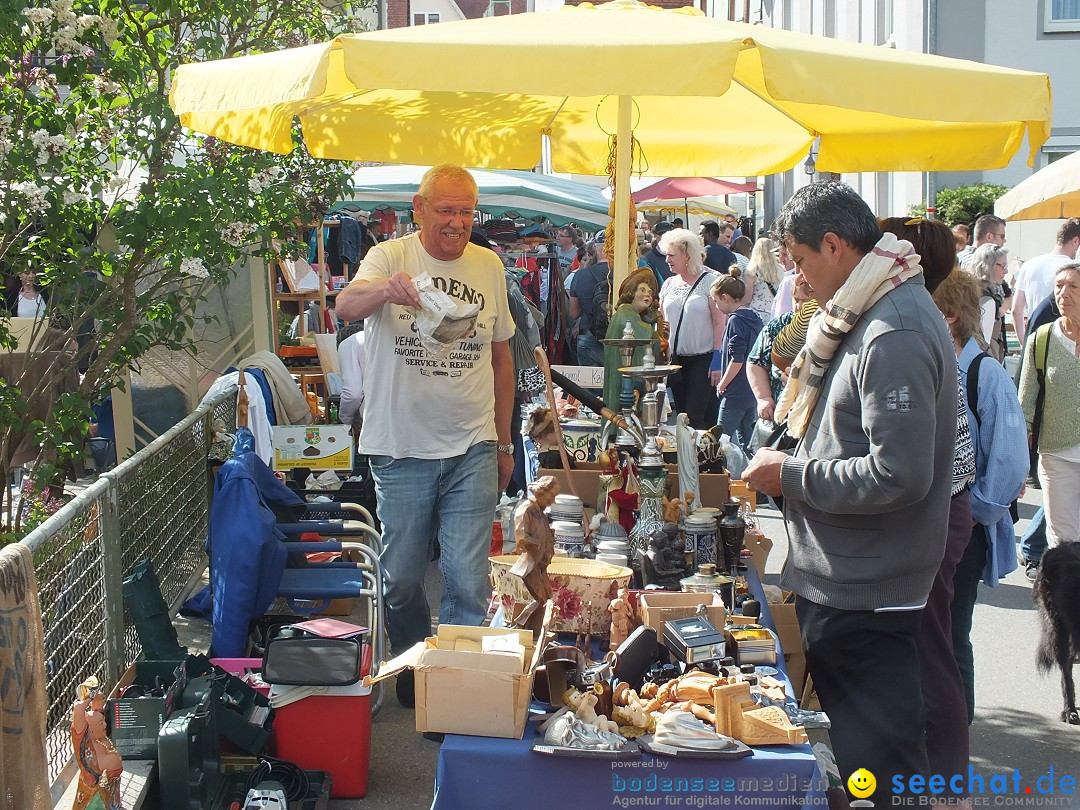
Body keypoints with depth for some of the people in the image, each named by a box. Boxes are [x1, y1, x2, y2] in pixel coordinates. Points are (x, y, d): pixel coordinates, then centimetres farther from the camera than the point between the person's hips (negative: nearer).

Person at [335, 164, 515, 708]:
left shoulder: (488, 266, 7)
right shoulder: (391, 258, -5)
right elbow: (346, 305, -26)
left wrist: (503, 443, 16)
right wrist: (383, 289, -50)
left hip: (472, 449, 2)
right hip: (401, 448, -2)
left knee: (468, 580, -1)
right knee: (401, 578, 10)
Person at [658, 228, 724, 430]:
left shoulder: (710, 281, -6)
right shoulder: (669, 284, 12)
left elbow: (719, 323, -10)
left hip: (703, 358, -6)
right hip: (676, 359, 6)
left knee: (696, 416, -10)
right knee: (681, 415, 8)